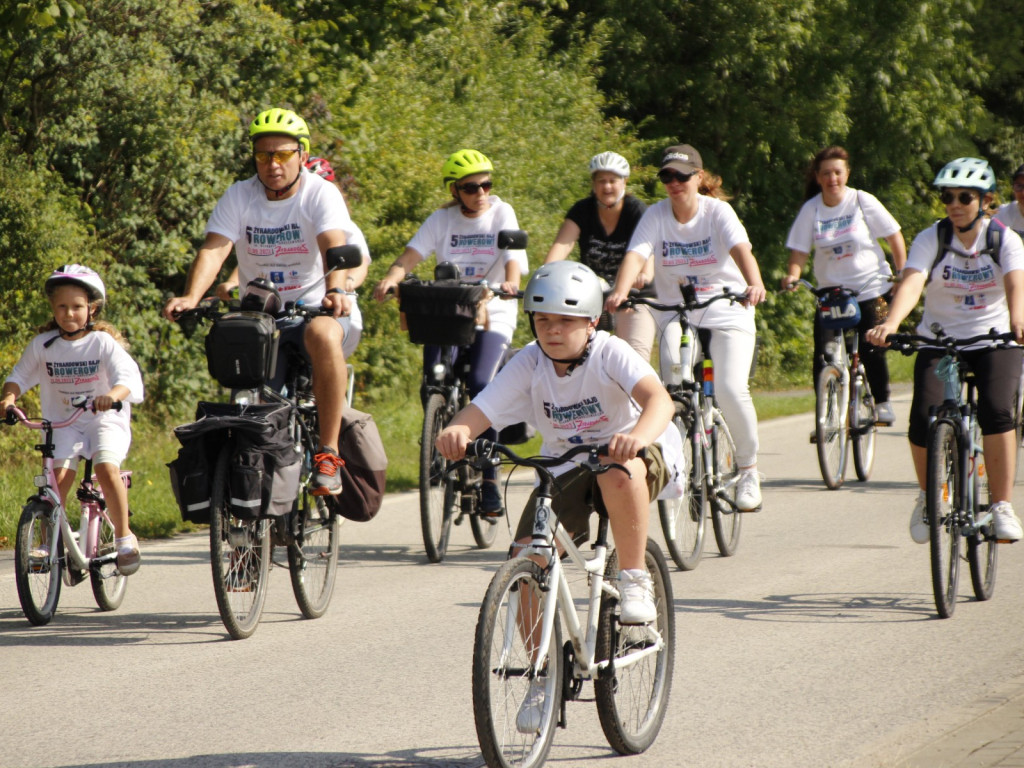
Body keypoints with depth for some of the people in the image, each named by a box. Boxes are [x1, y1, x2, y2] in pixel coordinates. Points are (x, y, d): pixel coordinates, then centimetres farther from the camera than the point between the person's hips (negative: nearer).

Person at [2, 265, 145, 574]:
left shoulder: (104, 343, -8)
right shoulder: (42, 345, 2)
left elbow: (128, 376, -19)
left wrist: (113, 395, -40)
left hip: (105, 421, -3)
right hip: (63, 424, 3)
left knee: (106, 467, -26)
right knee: (59, 474, -19)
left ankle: (124, 535, -11)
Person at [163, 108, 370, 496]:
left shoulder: (321, 194, -9)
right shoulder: (239, 196, -1)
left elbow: (334, 247, -26)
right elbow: (214, 249, -14)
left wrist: (336, 291, -47)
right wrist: (191, 296, -33)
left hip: (316, 308, -4)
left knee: (323, 335, -36)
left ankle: (328, 454, -31)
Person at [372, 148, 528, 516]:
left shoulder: (502, 213, 1)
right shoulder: (443, 219, 4)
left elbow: (513, 258, -13)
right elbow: (411, 253, -8)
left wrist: (510, 283, -35)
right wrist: (391, 278, -29)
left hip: (491, 314, -2)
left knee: (480, 385, -23)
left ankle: (489, 478, -16)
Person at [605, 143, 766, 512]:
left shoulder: (717, 211, -10)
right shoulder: (656, 215, -4)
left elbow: (740, 249, -27)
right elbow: (635, 255, -19)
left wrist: (754, 284, -47)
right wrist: (620, 291, -39)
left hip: (726, 312, -2)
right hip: (676, 313, 2)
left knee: (730, 389, -18)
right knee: (674, 372, -27)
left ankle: (748, 468, 3)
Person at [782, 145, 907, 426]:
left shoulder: (862, 201, -6)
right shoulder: (811, 210, -3)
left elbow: (895, 237, 1)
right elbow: (799, 252, -3)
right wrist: (792, 276, -22)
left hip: (871, 290, -2)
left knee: (872, 351, -7)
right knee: (822, 358, -9)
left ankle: (882, 403, 17)